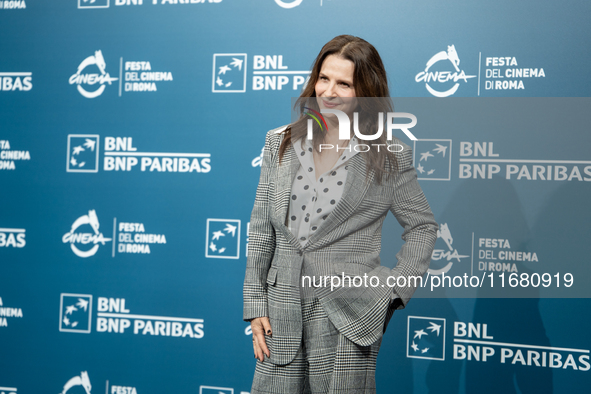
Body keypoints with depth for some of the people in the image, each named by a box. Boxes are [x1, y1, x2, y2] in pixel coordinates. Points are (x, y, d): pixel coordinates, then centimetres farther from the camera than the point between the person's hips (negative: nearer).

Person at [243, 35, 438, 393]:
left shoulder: (390, 157, -1)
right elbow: (262, 228, 9)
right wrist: (255, 305, 5)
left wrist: (396, 288, -1)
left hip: (347, 317, -3)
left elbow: (423, 226, 9)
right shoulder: (280, 143, 8)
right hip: (283, 310, 3)